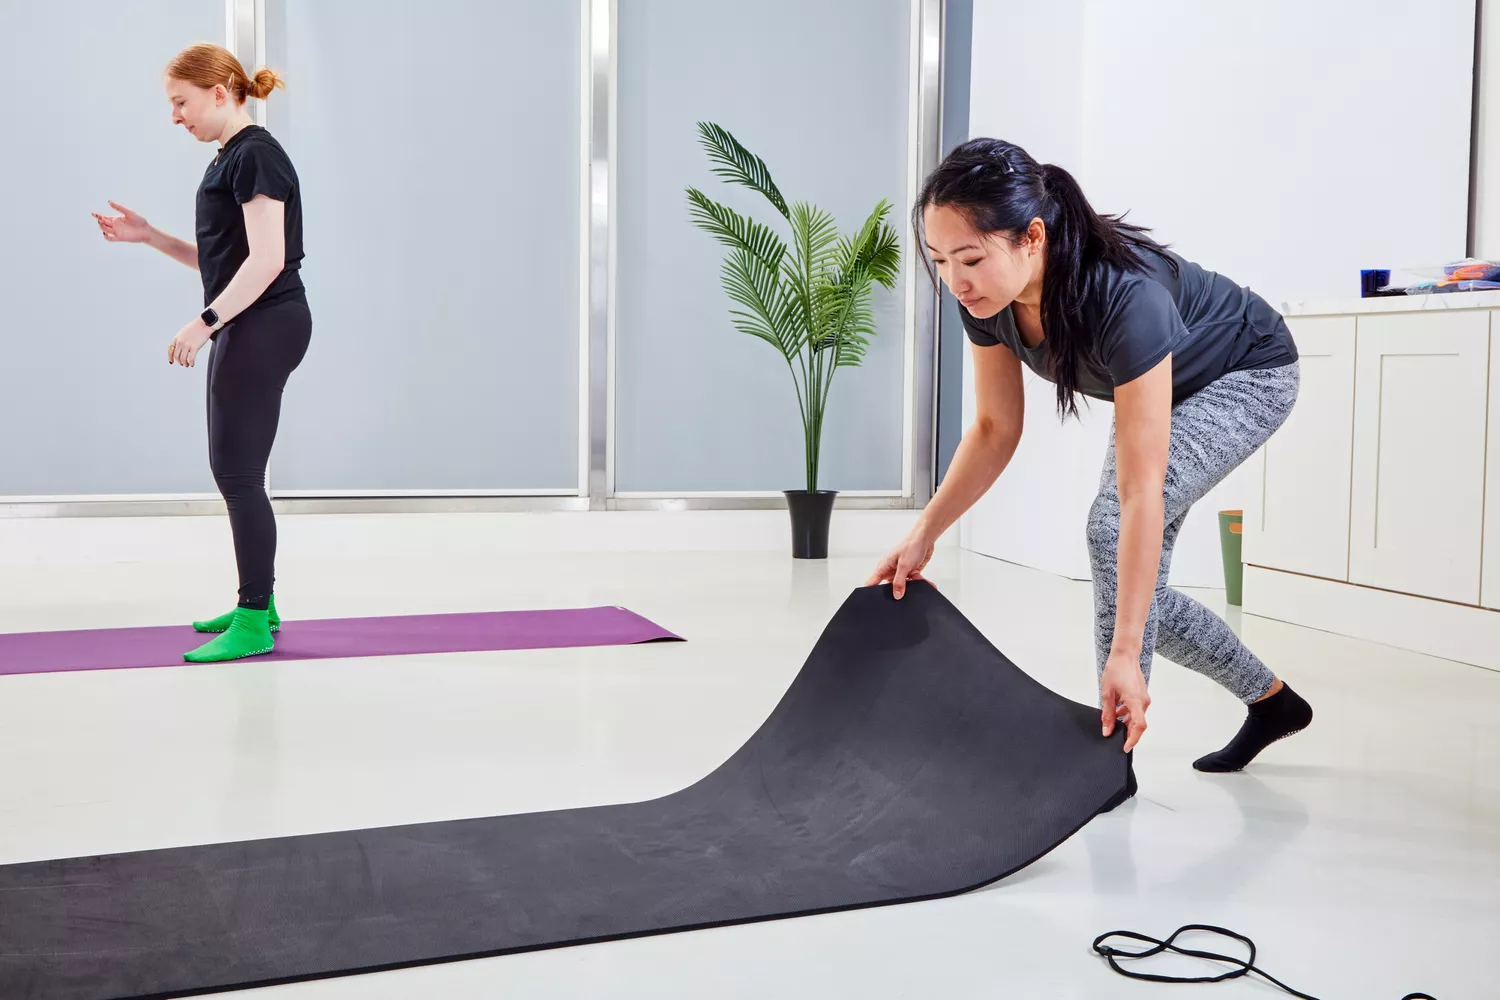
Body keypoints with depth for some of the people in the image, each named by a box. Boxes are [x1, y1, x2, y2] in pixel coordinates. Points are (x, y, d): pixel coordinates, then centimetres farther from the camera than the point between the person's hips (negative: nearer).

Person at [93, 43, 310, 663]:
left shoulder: (256, 154, -12)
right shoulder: (229, 159, 17)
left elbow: (267, 260, -20)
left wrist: (204, 323, -21)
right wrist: (147, 236, 14)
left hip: (264, 328, -10)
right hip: (246, 330, 10)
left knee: (238, 473, -8)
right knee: (235, 472, 13)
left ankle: (254, 626, -3)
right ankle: (258, 604, 23)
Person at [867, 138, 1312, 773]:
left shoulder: (1124, 297, -43)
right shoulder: (987, 297, -25)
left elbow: (1140, 497, -42)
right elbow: (995, 429, -10)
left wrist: (1124, 654, -41)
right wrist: (924, 534, -20)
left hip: (1249, 377, -7)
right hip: (1164, 382, 7)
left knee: (1113, 524, -26)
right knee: (1130, 588, 3)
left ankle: (1115, 747, -13)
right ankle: (1271, 701, 26)